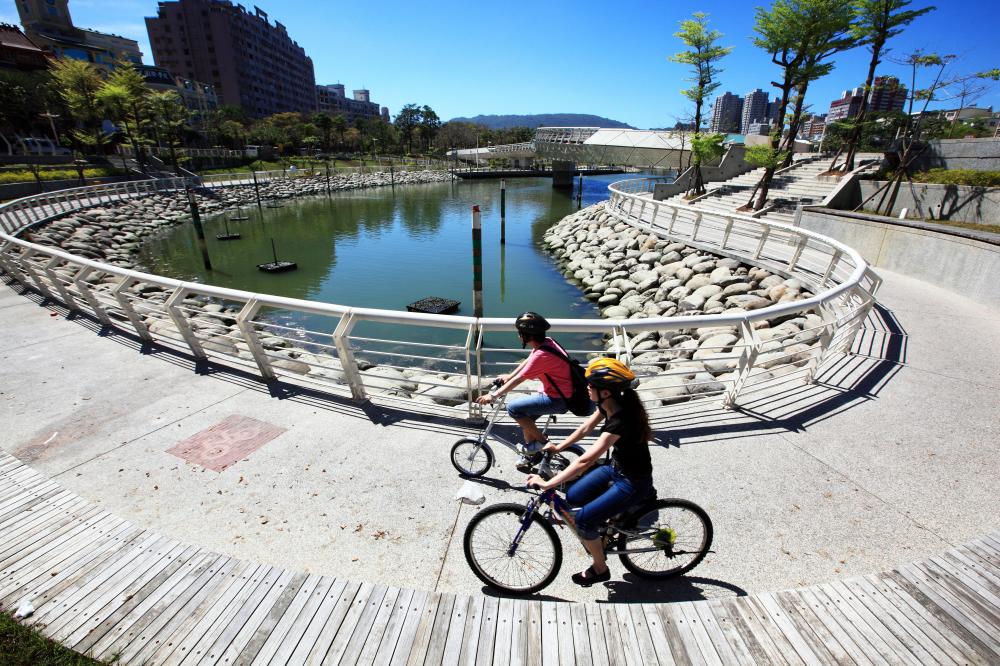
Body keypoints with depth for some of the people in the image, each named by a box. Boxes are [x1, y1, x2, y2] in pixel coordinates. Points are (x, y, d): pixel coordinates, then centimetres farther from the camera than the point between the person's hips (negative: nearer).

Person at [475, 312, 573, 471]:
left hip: (558, 399, -10)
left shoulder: (541, 355, -28)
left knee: (513, 408, -14)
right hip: (558, 392, 10)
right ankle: (531, 452, 30)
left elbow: (518, 380, -24)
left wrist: (493, 396, -16)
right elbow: (526, 362, 16)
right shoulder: (546, 342, 0)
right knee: (525, 416, 15)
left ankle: (541, 441, 2)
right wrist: (509, 376, 20)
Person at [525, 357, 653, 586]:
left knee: (583, 519, -8)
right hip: (616, 468, 8)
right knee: (573, 497, 5)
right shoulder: (609, 404, -10)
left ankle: (600, 569, 18)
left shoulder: (620, 420, -36)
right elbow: (586, 428, 7)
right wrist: (559, 447, 5)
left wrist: (547, 484, -35)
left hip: (633, 482, -8)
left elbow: (585, 461, -39)